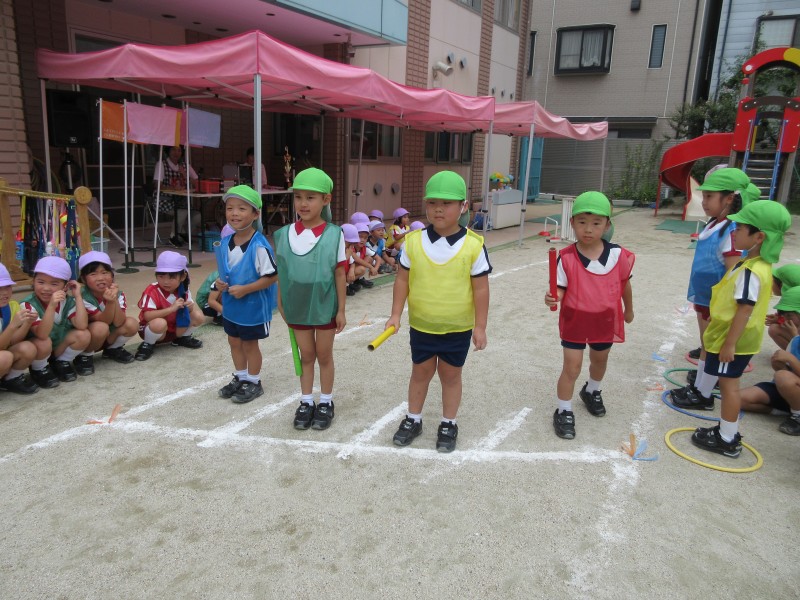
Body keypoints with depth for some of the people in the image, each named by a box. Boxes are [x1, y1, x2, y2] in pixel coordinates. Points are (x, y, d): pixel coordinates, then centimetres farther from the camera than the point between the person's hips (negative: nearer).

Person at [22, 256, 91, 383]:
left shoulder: (68, 301, -10)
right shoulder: (28, 304, -23)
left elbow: (82, 326, -25)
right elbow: (42, 335, -35)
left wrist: (78, 296, -25)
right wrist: (51, 306, -48)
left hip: (60, 347, 4)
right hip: (37, 350, -4)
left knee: (84, 335, -20)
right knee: (44, 343, -35)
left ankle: (61, 363, 6)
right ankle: (38, 370, -3)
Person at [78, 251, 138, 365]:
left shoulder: (117, 292, -13)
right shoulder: (83, 296, -25)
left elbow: (118, 323, -24)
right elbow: (104, 321, -27)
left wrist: (115, 300, -37)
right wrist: (110, 302, -44)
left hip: (109, 337, 5)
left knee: (131, 324, -19)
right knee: (101, 327, -35)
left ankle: (113, 349, 8)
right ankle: (85, 355, -6)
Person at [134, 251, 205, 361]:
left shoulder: (183, 290, -7)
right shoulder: (152, 291, -24)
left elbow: (190, 307, 4)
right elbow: (147, 316, -33)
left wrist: (190, 307, -22)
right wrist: (172, 308, -39)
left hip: (176, 329, 6)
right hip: (155, 330, -5)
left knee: (199, 317, -13)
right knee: (159, 323, -40)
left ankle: (182, 338, 13)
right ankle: (148, 344, -7)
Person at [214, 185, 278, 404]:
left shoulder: (259, 246, -24)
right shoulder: (225, 242, -2)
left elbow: (272, 276, -23)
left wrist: (245, 289, -25)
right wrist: (220, 281, -6)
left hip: (253, 306, -7)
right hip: (230, 304, 7)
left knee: (250, 344, 9)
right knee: (234, 342, 19)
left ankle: (254, 383, 28)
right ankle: (240, 378, 38)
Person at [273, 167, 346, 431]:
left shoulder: (334, 234, -13)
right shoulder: (285, 234, -5)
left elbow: (340, 274, -8)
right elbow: (281, 273, 3)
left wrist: (341, 310, -5)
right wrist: (281, 304, 5)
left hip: (325, 306, -2)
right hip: (297, 307, 2)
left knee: (324, 355, 13)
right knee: (306, 356, 15)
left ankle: (326, 403, 28)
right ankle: (306, 402, 30)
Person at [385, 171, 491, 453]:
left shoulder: (473, 245, -14)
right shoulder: (414, 241, -8)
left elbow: (481, 288, -9)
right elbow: (402, 280, 0)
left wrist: (480, 326, -7)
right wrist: (396, 315, -3)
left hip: (458, 328, -1)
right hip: (421, 326, 2)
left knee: (451, 375, 14)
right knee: (420, 373, 18)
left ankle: (448, 424, 33)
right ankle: (413, 419, 37)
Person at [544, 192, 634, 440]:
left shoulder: (618, 255, -12)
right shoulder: (567, 258, -21)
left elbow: (625, 283, 4)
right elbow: (561, 288, -15)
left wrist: (628, 310, 18)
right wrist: (553, 298, -38)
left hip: (605, 320, 4)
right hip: (574, 320, -3)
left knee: (600, 360, 25)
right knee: (571, 367, -1)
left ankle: (592, 392, 55)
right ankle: (564, 412, 17)